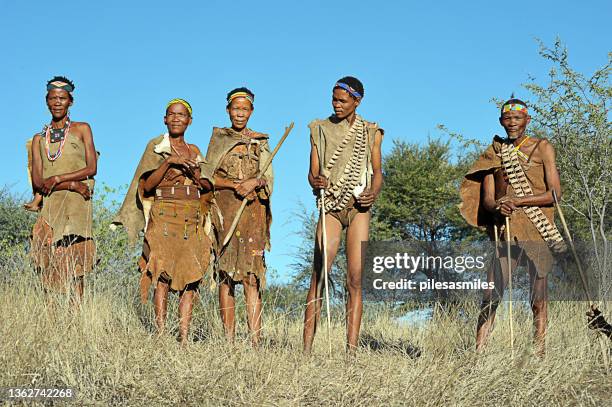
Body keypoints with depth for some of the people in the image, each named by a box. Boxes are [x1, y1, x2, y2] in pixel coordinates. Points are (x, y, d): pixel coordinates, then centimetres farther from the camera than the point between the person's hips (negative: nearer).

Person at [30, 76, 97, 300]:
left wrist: (58, 178, -7)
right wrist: (71, 184, -8)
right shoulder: (39, 139, 17)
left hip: (77, 205, -3)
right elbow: (37, 181, 6)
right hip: (50, 206, 3)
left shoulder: (81, 129, 11)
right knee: (51, 269, -6)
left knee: (72, 265, -14)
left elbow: (92, 168, 2)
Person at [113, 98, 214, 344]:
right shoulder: (156, 147, 7)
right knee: (162, 276, -11)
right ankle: (161, 334, -12)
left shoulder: (194, 151, 19)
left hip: (193, 220, 4)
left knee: (190, 277, -4)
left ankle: (184, 337, -4)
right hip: (164, 217, -4)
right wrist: (168, 162, -12)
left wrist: (194, 172, -4)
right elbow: (147, 185, -3)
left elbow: (208, 187, 14)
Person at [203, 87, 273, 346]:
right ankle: (229, 339, -3)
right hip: (224, 210, 0)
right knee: (225, 274, -4)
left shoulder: (260, 142, 14)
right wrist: (235, 185, -10)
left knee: (251, 276, -9)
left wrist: (255, 182, -16)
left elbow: (269, 178, 6)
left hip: (253, 211, 0)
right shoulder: (218, 138, 13)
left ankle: (255, 341, -14)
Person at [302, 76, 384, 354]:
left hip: (359, 207, 0)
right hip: (331, 206, 0)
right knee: (319, 276, -10)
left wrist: (373, 192, -13)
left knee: (355, 279, -6)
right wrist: (315, 182, -16)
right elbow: (313, 171, 8)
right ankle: (306, 349, -10)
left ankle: (351, 350, -4)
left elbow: (377, 172, 9)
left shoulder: (371, 133, 10)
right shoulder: (320, 129, 11)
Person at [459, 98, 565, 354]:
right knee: (491, 295, -6)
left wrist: (516, 201, -14)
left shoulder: (542, 148, 4)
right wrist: (498, 206, -15)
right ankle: (478, 352, -3)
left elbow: (554, 193, -4)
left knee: (538, 299, 1)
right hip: (506, 231, 2)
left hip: (538, 232, -2)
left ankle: (538, 353, 7)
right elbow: (487, 199, 9)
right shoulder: (493, 153, 13)